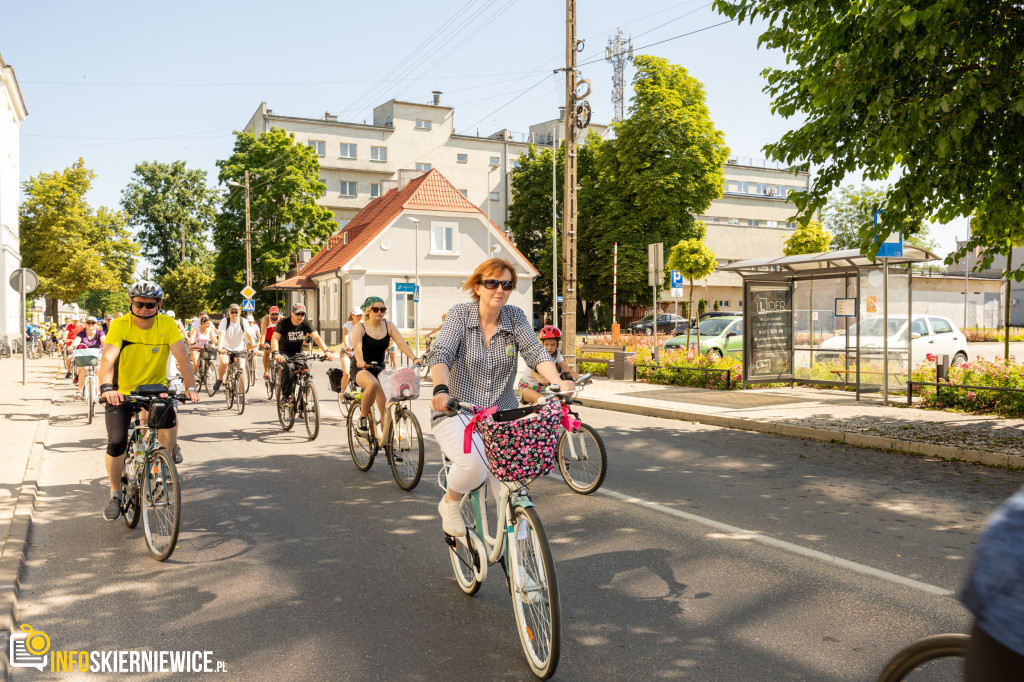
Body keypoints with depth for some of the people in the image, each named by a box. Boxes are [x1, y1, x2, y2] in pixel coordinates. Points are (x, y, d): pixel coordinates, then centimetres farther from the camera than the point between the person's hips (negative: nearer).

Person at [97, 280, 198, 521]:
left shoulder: (167, 324, -13)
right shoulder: (120, 325, -16)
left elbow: (182, 357, -21)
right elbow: (107, 358, -29)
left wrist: (190, 387, -36)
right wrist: (106, 387, -46)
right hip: (122, 392, -1)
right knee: (116, 443, -11)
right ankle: (115, 494, 11)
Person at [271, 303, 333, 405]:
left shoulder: (306, 323, -10)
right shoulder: (283, 323, -17)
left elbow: (316, 337, -22)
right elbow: (274, 338, -30)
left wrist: (326, 351, -39)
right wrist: (276, 353, -49)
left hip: (298, 353, 3)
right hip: (284, 353, -3)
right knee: (289, 367, -32)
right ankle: (286, 396, -21)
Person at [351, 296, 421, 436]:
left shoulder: (389, 327, 1)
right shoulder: (359, 328, -8)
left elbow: (402, 343, -11)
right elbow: (357, 346, -26)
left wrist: (415, 358, -28)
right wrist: (360, 361, -47)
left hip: (379, 368, 4)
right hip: (362, 368, -4)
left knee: (385, 408, -5)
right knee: (373, 384, -38)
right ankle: (363, 417, -16)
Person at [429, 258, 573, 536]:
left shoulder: (515, 318, 3)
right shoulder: (460, 314, -5)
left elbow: (535, 352, -9)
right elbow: (442, 354, -18)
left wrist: (558, 382, -29)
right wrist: (441, 390, -39)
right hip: (457, 412, -3)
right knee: (474, 465, -30)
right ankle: (450, 503, 4)